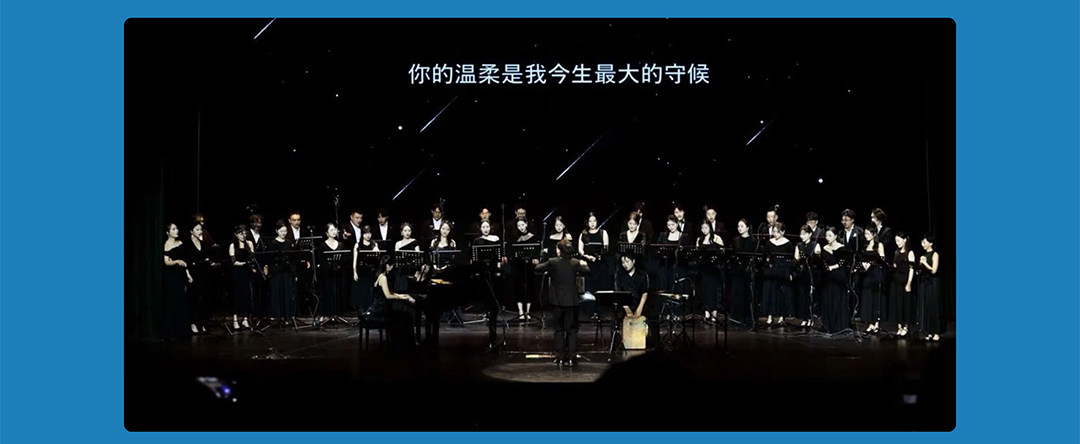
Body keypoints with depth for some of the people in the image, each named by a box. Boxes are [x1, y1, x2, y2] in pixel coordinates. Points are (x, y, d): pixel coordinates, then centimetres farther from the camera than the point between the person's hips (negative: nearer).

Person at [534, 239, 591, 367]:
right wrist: (584, 264, 29)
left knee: (559, 329, 11)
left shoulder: (552, 262, -10)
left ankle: (560, 358, 10)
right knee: (572, 330, 8)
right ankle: (571, 358, 4)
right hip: (571, 301, 0)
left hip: (557, 301, 0)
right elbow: (587, 270, 10)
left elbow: (538, 269, 2)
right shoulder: (575, 263, -8)